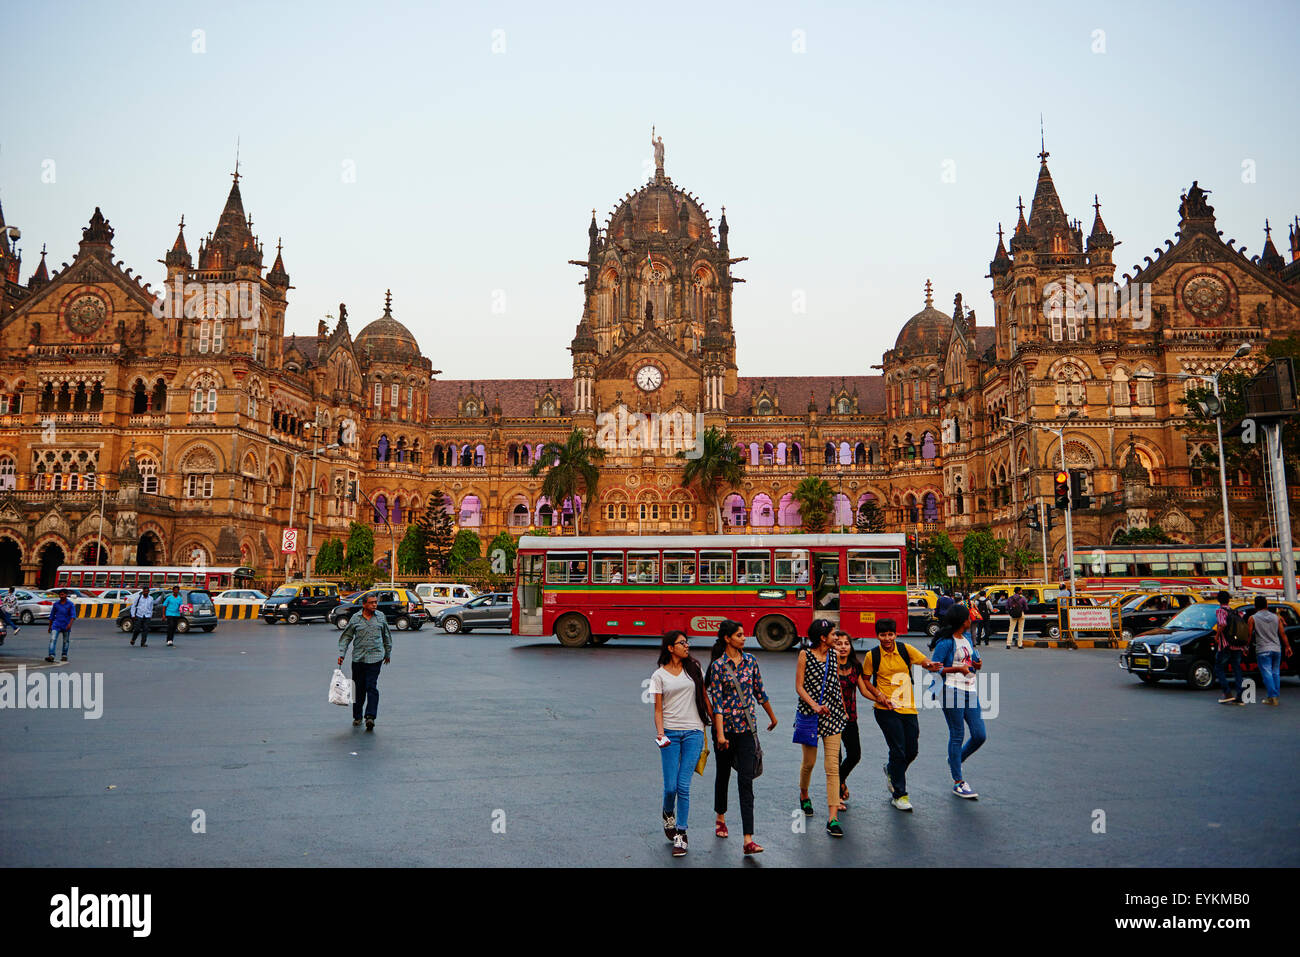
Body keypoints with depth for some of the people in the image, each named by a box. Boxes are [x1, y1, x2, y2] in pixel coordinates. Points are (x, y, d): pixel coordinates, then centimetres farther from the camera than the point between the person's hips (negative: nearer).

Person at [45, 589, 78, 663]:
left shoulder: (70, 604, -4)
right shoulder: (56, 604, 4)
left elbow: (73, 615, -13)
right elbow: (52, 615, 13)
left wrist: (70, 624, -29)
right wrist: (50, 626, 16)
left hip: (66, 626, -1)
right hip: (56, 625, 1)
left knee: (65, 641, 10)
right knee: (53, 639, -15)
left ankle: (64, 655, 25)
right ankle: (51, 656, -21)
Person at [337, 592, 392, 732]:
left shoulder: (381, 616, 5)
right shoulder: (355, 618, 2)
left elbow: (387, 636, 16)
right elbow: (346, 637, 7)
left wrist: (388, 653, 20)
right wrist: (341, 654, -1)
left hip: (375, 658, -1)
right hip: (358, 658, 1)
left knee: (372, 687, -10)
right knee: (358, 688, 8)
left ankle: (370, 716, -12)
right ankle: (357, 716, 21)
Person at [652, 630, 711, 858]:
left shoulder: (694, 669, 9)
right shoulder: (659, 675, 4)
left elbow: (704, 697, 15)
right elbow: (658, 709, 2)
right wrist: (660, 733, -12)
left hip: (693, 732, 1)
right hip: (670, 732, -1)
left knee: (683, 786, -5)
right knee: (670, 786, -1)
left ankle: (681, 834, 8)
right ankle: (668, 815, 32)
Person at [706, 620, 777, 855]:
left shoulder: (750, 661, 3)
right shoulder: (718, 666, -9)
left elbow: (760, 692, 15)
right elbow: (717, 701, -13)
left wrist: (772, 717, 24)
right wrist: (720, 734, -19)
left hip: (747, 727, 2)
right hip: (725, 726, -2)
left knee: (746, 779, -6)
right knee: (723, 773, 17)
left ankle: (748, 840, -9)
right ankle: (720, 818, 42)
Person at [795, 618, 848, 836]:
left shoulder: (834, 655, 7)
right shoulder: (805, 654, -5)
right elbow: (799, 686, -6)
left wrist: (843, 709, 19)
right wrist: (814, 706, -18)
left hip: (832, 714, 3)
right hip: (809, 713, -3)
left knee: (832, 766, -6)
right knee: (809, 762, 10)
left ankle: (833, 817, -6)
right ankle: (804, 795, 41)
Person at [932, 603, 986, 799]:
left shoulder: (967, 637, 13)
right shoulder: (946, 642, -11)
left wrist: (977, 664, 5)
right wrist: (958, 669, -19)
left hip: (970, 690, 8)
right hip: (952, 691, -8)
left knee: (980, 735, 5)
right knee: (957, 735, -2)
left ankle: (955, 760, 30)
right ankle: (958, 782, 8)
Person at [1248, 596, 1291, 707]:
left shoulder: (1253, 618, -5)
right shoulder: (1275, 617, 7)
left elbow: (1249, 635, -4)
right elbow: (1282, 633, 8)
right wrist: (1287, 646, 17)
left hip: (1263, 651, -4)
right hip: (1276, 649, 4)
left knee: (1267, 674, -4)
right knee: (1276, 673, 13)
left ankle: (1272, 697, -9)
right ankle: (1275, 696, 18)